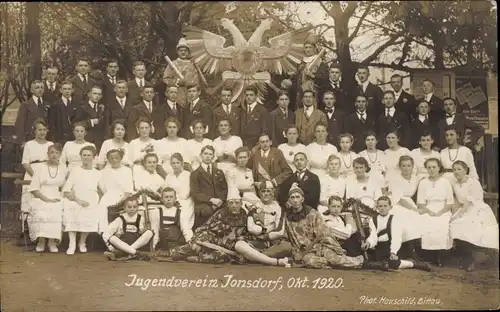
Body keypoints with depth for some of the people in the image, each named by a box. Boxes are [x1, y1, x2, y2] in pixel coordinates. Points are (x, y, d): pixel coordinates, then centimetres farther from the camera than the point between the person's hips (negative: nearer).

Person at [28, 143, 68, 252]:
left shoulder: (63, 169, 14)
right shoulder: (41, 168, 8)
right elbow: (34, 189, 2)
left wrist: (61, 196, -6)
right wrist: (46, 199, -10)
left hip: (57, 199, 1)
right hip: (41, 199, -1)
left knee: (57, 212, -32)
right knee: (40, 213, -33)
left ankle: (52, 241, -24)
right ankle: (41, 240, -21)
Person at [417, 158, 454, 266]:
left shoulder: (445, 182, 7)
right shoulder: (423, 182, 10)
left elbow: (450, 203, 4)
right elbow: (420, 203, 6)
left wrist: (439, 213, -10)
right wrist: (430, 212, -11)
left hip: (443, 212, -1)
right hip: (427, 212, 1)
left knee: (441, 228, -29)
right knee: (426, 228, -28)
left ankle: (439, 259, -15)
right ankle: (430, 259, -16)